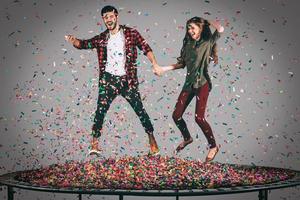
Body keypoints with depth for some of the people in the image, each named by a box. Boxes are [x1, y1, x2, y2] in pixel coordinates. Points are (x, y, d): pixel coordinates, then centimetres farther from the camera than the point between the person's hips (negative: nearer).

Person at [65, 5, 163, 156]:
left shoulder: (130, 33, 1)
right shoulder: (102, 38, 9)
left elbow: (145, 47, -4)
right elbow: (84, 44, 4)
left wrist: (154, 64, -18)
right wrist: (74, 40, -19)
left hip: (127, 80, -2)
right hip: (108, 80, 2)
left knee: (139, 109, -1)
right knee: (100, 111, -6)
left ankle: (152, 139, 13)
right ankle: (94, 145, -2)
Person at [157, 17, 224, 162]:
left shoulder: (208, 42, -4)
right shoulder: (188, 44, 12)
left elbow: (220, 29, -19)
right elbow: (182, 63, 16)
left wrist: (207, 22, -2)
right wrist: (164, 69, 9)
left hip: (202, 84, -6)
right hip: (189, 83, 6)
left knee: (199, 117, -15)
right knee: (176, 115, 4)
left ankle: (213, 146, 3)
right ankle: (187, 138, 31)